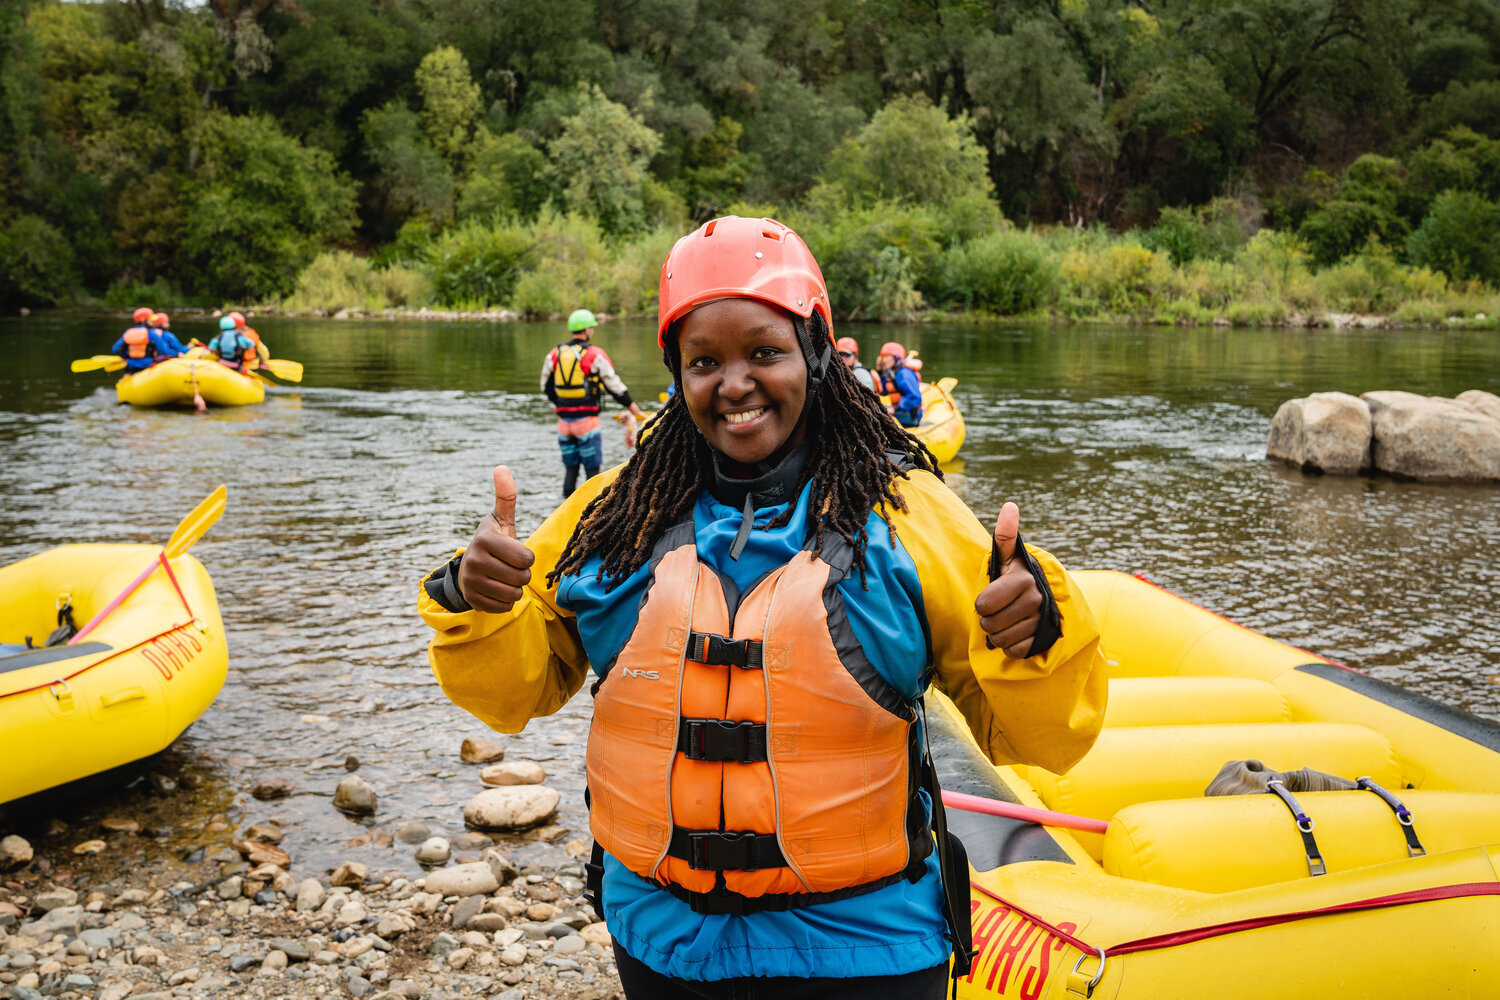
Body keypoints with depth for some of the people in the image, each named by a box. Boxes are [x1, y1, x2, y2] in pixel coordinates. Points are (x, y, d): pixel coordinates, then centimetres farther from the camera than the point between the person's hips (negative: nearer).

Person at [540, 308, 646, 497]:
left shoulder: (554, 354, 6)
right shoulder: (594, 354, -8)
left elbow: (546, 387, 16)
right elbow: (614, 386, -3)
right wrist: (633, 407, 8)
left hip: (564, 421, 5)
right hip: (587, 420, -5)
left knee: (570, 467, 14)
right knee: (592, 468, 1)